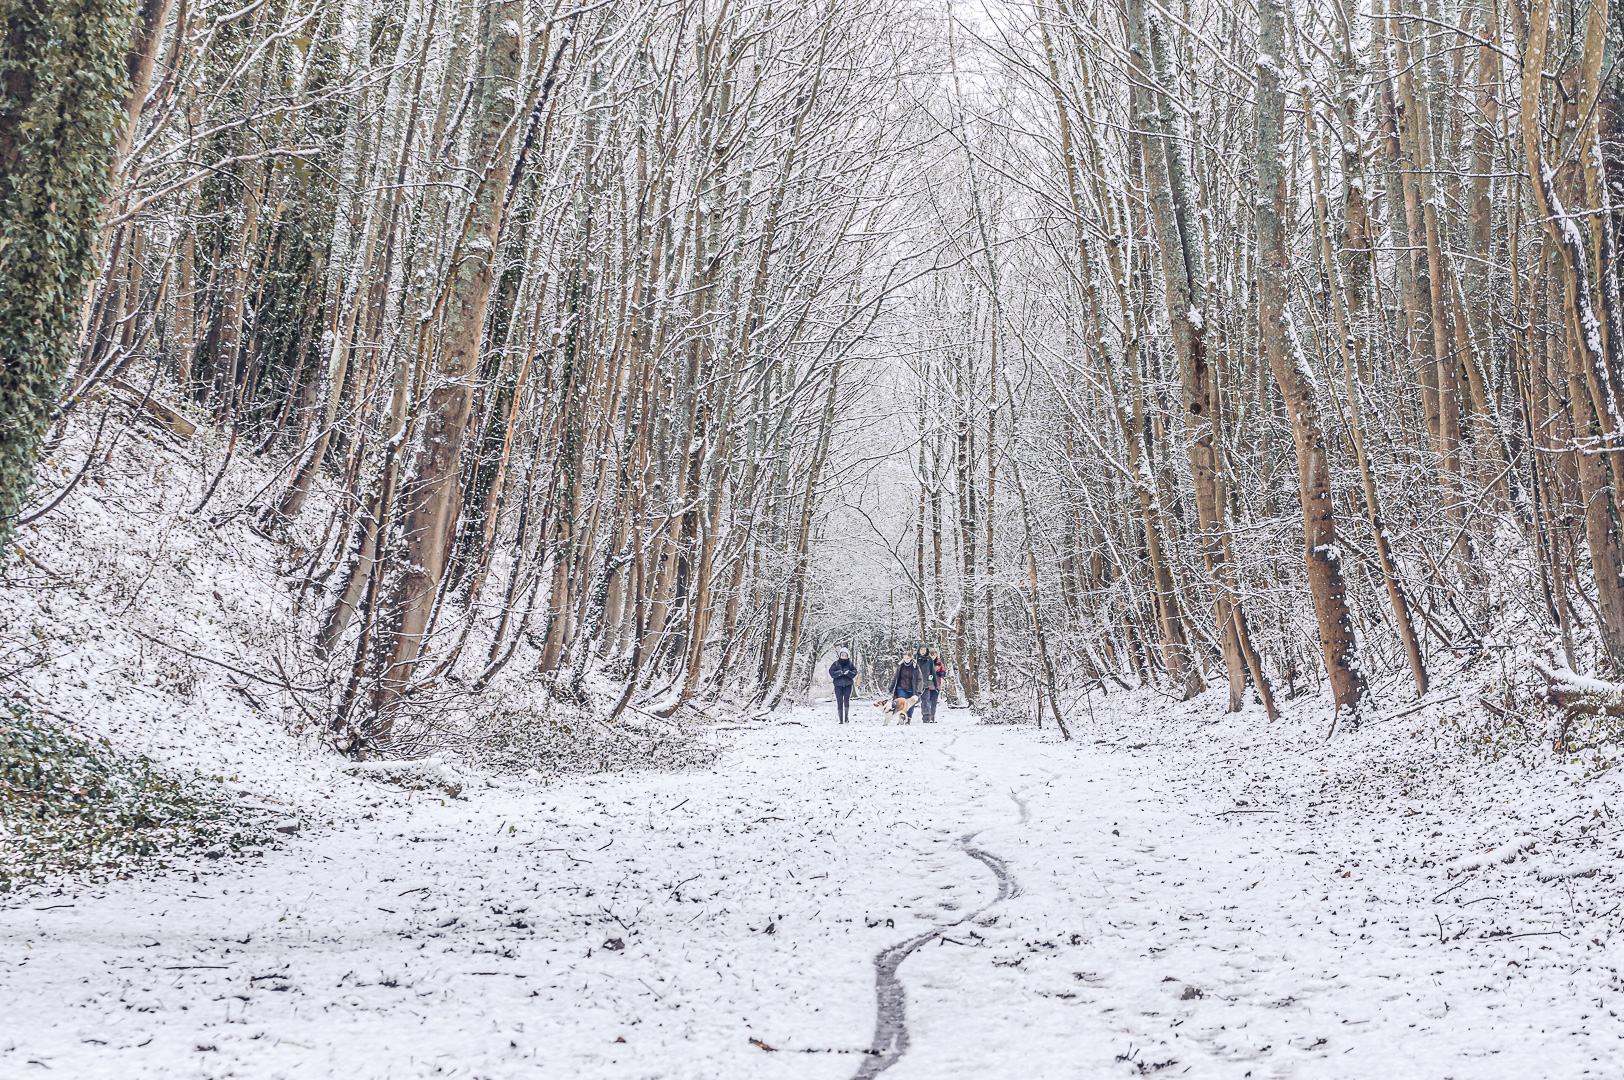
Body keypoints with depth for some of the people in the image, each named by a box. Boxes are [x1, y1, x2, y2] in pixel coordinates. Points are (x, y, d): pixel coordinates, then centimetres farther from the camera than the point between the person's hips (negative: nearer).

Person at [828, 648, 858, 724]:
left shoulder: (850, 664, 6)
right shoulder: (836, 664, 2)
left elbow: (855, 672, 3)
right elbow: (831, 672, -3)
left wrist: (848, 672, -16)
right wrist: (840, 672, -16)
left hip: (847, 684, 0)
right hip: (838, 685, 0)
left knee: (846, 699, -14)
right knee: (839, 702, -3)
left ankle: (846, 716, -5)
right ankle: (841, 720, 2)